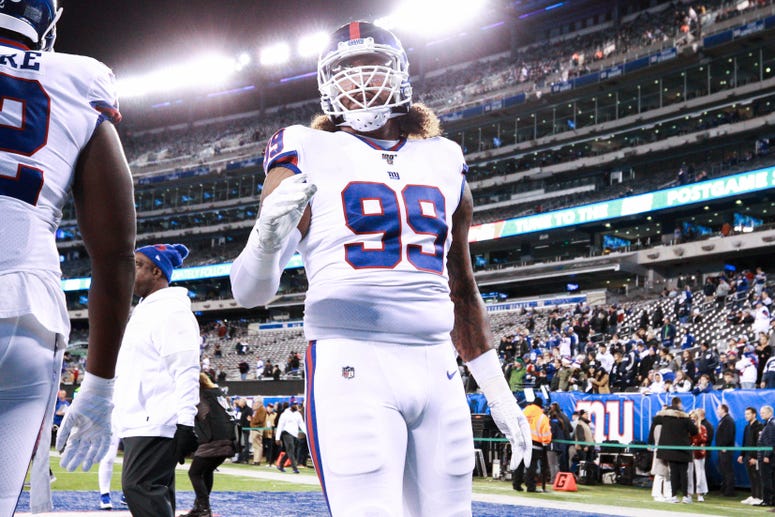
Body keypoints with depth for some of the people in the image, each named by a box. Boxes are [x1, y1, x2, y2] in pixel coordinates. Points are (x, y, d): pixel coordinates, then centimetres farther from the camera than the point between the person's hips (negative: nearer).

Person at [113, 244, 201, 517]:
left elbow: (186, 371, -18)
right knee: (155, 490, 10)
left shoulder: (172, 310, -9)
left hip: (157, 423, -10)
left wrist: (185, 422, -25)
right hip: (139, 422, 10)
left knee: (137, 485, -17)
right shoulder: (143, 310, 23)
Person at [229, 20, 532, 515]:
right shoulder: (310, 158, 5)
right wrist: (268, 239, -24)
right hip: (352, 365, -4)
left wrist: (498, 392, 23)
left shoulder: (443, 163, 18)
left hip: (437, 367, 5)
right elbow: (250, 292, -2)